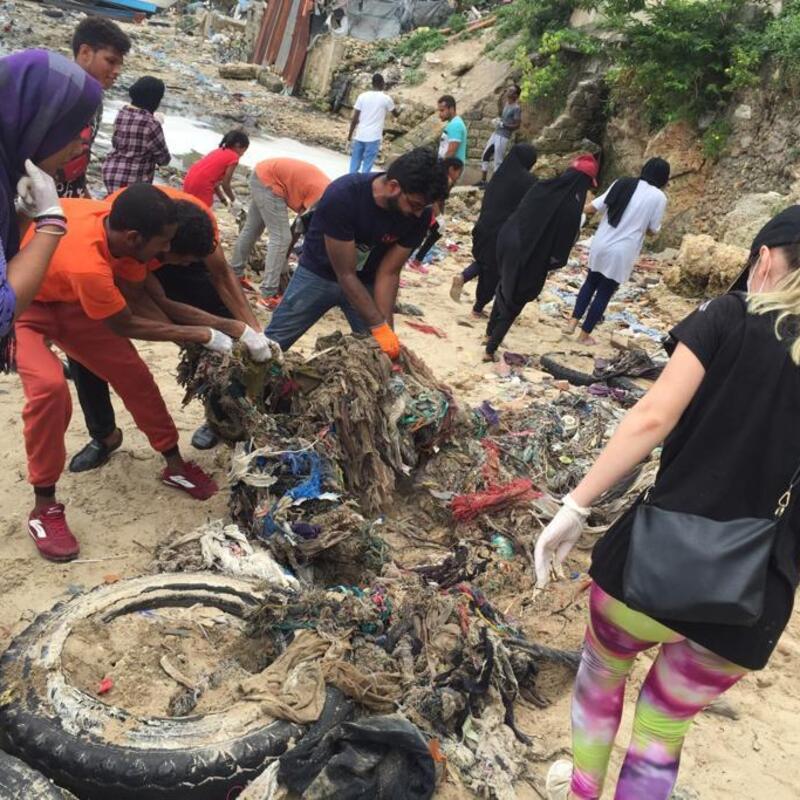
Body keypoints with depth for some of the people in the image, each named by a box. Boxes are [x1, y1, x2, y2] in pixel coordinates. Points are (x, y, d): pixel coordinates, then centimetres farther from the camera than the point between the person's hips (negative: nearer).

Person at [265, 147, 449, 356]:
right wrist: (379, 327, -30)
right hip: (319, 273, -2)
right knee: (271, 343, 4)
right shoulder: (342, 196, -35)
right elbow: (346, 274, -29)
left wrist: (386, 329, -23)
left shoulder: (419, 215, -23)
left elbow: (388, 273, -15)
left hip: (367, 283, 3)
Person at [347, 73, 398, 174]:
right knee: (367, 167, 2)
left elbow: (354, 119, 0)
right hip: (373, 137, -3)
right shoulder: (386, 98, -2)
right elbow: (396, 114, 16)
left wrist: (350, 134, 10)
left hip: (359, 136, 3)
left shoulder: (362, 96, 2)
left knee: (354, 165, 11)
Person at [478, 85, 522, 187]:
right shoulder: (506, 103, 12)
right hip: (496, 133, 10)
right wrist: (498, 120, 7)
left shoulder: (516, 108, -14)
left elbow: (517, 125, -17)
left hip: (504, 136, -10)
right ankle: (483, 181, 21)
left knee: (498, 160, -5)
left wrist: (502, 125, -20)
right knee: (485, 155, 13)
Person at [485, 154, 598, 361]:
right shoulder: (573, 208, -21)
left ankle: (490, 333, 45)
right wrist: (552, 262, 2)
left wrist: (506, 242, 15)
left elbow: (517, 215, 3)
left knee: (504, 289, 29)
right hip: (534, 263, -5)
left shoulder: (542, 188, -7)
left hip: (513, 250, 5)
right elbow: (562, 249, -17)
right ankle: (491, 350, 15)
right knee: (514, 303, 12)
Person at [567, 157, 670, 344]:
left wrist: (588, 209, 23)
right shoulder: (659, 197, -7)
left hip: (600, 245, 4)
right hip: (622, 253, -3)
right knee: (604, 294, 9)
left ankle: (573, 322, 19)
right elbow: (653, 229, 1)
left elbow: (590, 208, 1)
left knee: (591, 283, 23)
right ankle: (585, 335, 15)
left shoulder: (622, 184, 3)